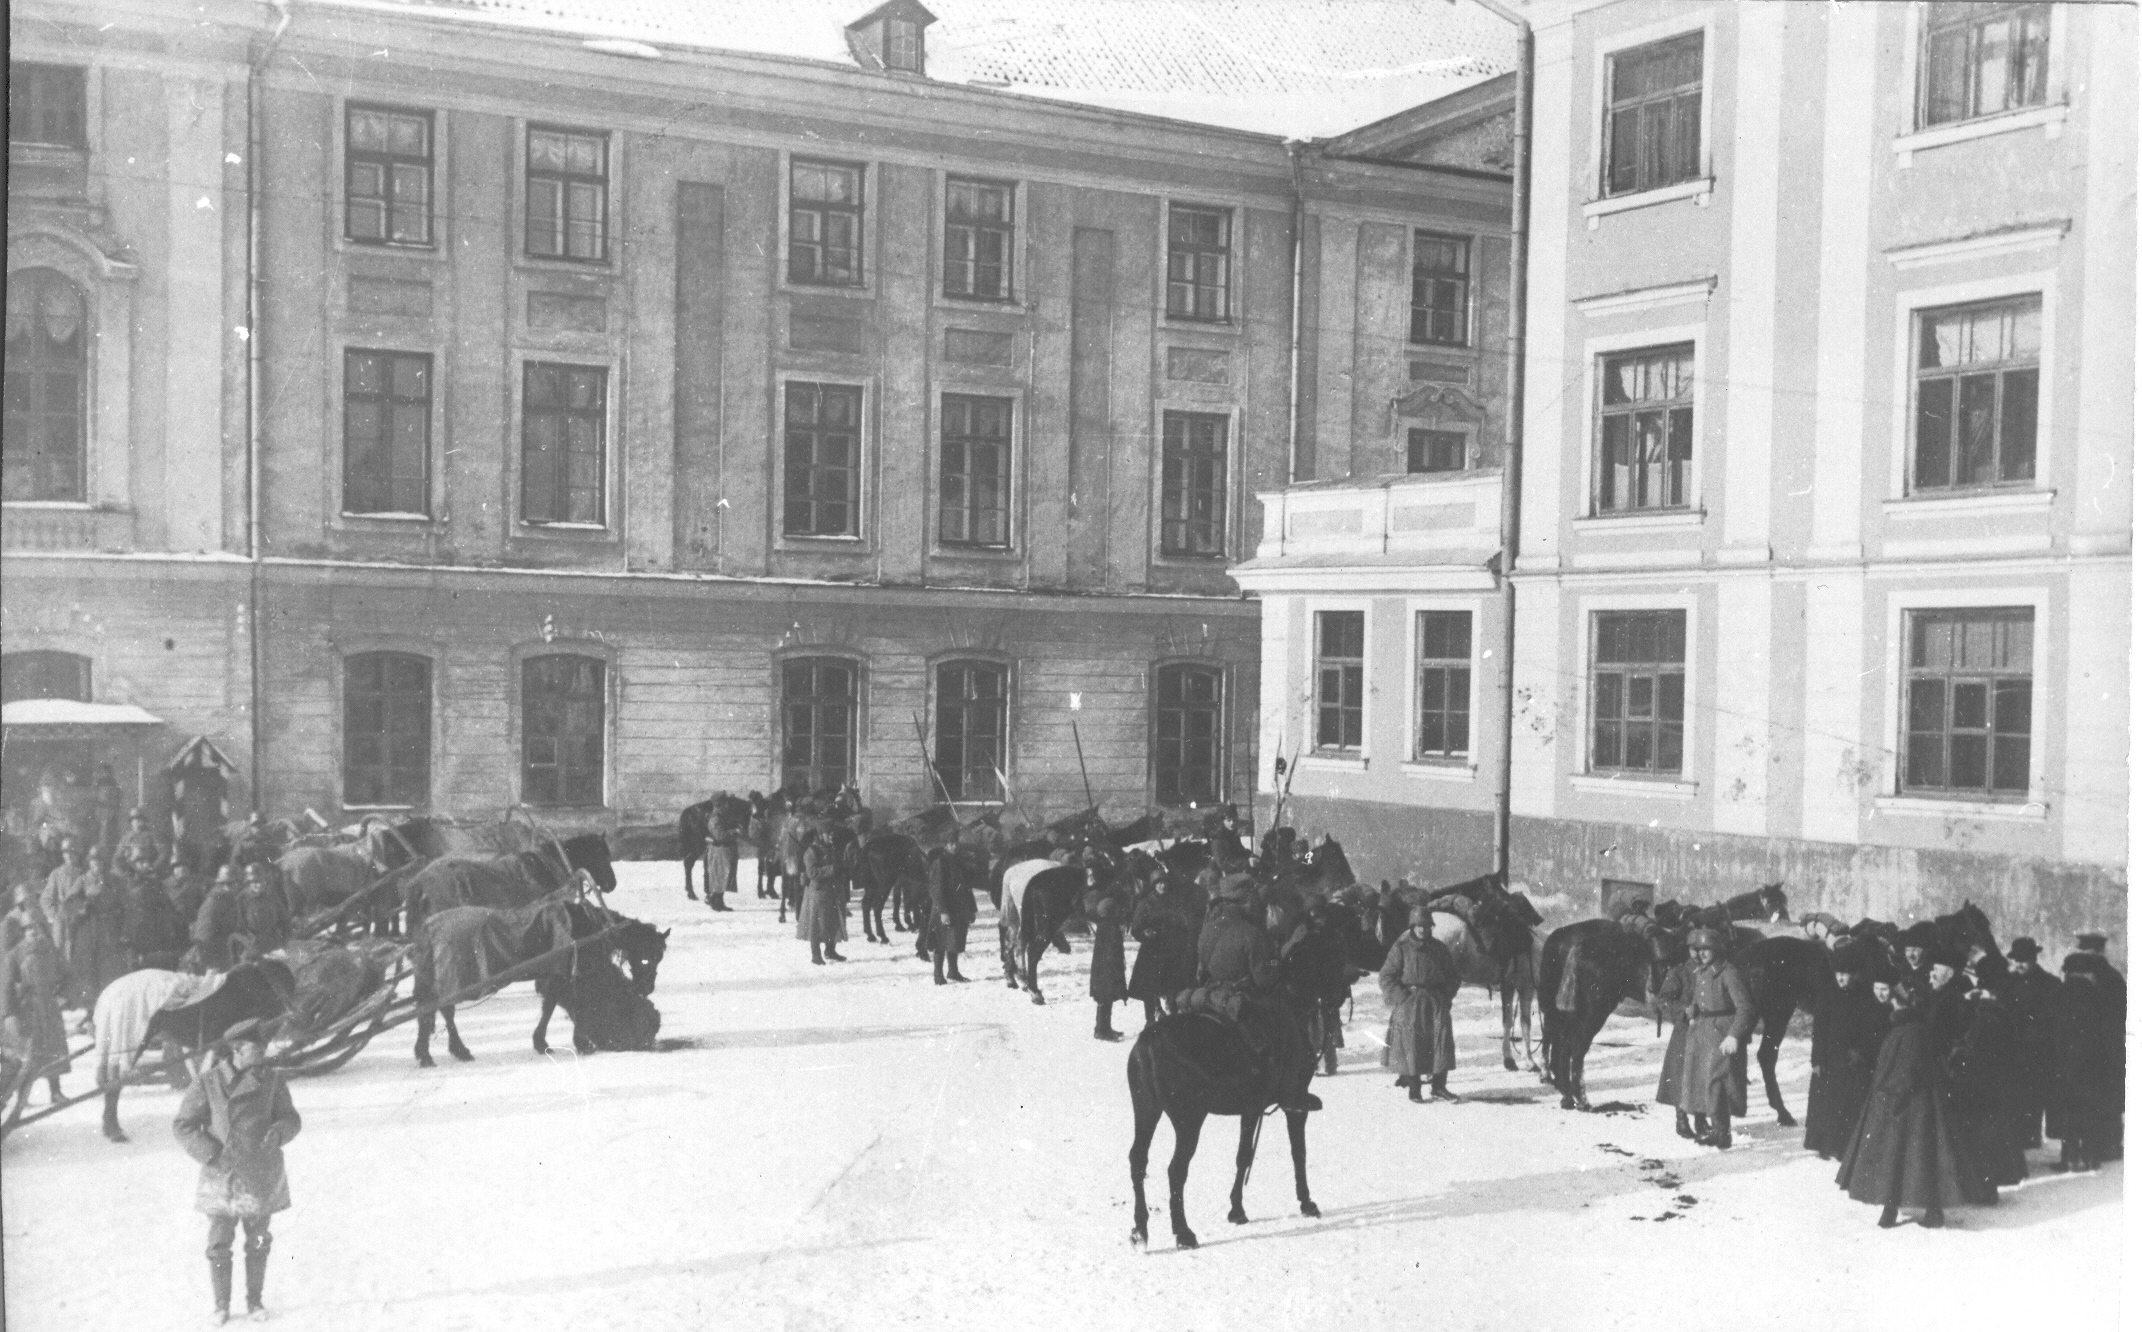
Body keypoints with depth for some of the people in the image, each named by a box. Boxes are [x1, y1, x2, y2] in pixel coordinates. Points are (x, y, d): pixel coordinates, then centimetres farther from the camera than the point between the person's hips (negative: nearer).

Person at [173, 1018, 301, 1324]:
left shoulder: (271, 1081, -2)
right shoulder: (208, 1083, -9)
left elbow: (291, 1118, 4)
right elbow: (182, 1126, -4)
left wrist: (279, 1132, -19)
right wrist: (210, 1153, -15)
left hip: (262, 1177, 2)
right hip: (222, 1176, -2)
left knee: (258, 1241, 10)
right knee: (219, 1243, 1)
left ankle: (254, 1300, 25)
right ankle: (221, 1305, 16)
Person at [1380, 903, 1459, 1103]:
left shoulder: (1438, 948, 11)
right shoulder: (1401, 948, 0)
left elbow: (1452, 974, 20)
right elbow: (1385, 976, -1)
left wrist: (1446, 995, 5)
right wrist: (1402, 997, -10)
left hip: (1436, 1001, 3)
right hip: (1409, 1002, -3)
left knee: (1442, 1037, -7)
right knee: (1411, 1041, -5)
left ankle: (1439, 1085, -2)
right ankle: (1413, 1087, 4)